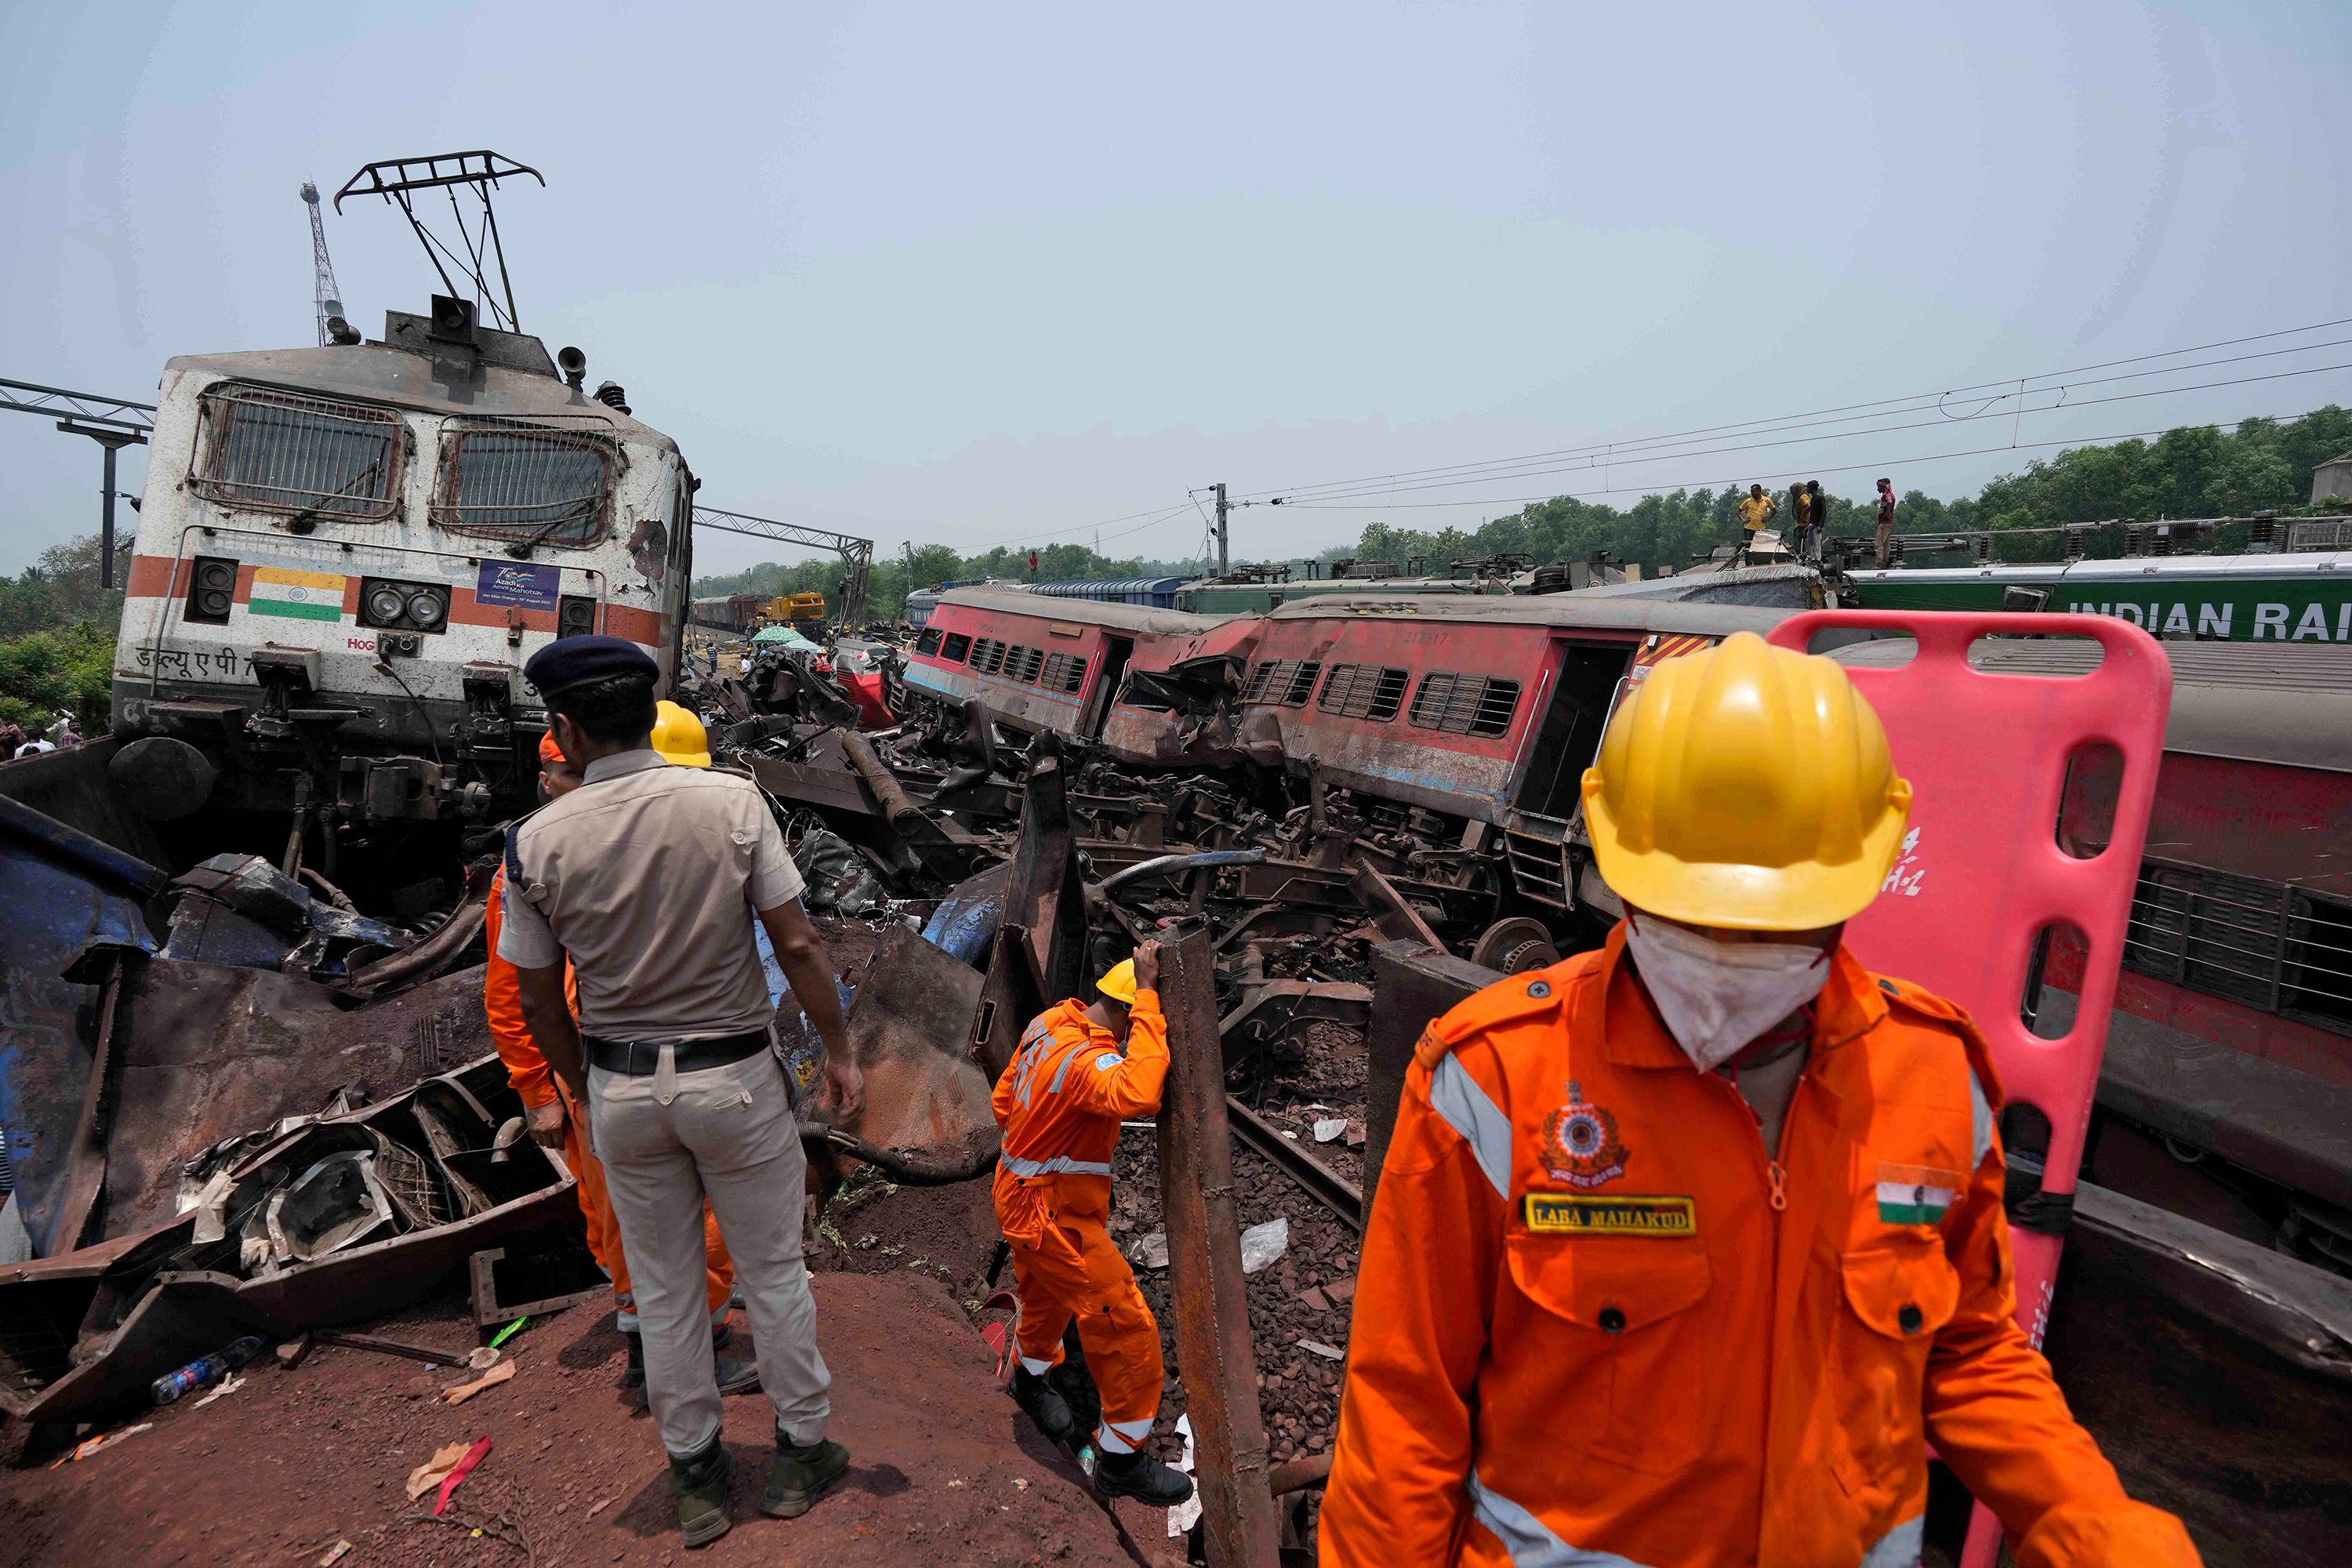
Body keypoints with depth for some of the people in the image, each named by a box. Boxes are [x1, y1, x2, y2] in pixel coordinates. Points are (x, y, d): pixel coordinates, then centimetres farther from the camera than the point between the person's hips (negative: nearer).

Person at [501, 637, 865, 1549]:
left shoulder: (537, 841, -9)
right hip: (734, 1078, -1)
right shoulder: (732, 801, -14)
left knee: (663, 1287, 18)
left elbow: (537, 1001, -1)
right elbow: (797, 945, -14)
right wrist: (838, 1052, -2)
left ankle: (695, 1474, 32)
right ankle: (801, 1454, 30)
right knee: (772, 1271, 16)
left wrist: (584, 1093, 14)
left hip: (620, 1088, 2)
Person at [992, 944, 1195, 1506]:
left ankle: (1031, 1377, 61)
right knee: (1129, 1330, -2)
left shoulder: (1049, 1023, -2)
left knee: (1048, 1294, 34)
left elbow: (1003, 1099, 11)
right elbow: (1139, 1094, -53)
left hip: (1024, 1197, 10)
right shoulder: (1084, 1058, -32)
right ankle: (1121, 1460, 13)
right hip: (1054, 1216, -10)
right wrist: (1148, 996, -47)